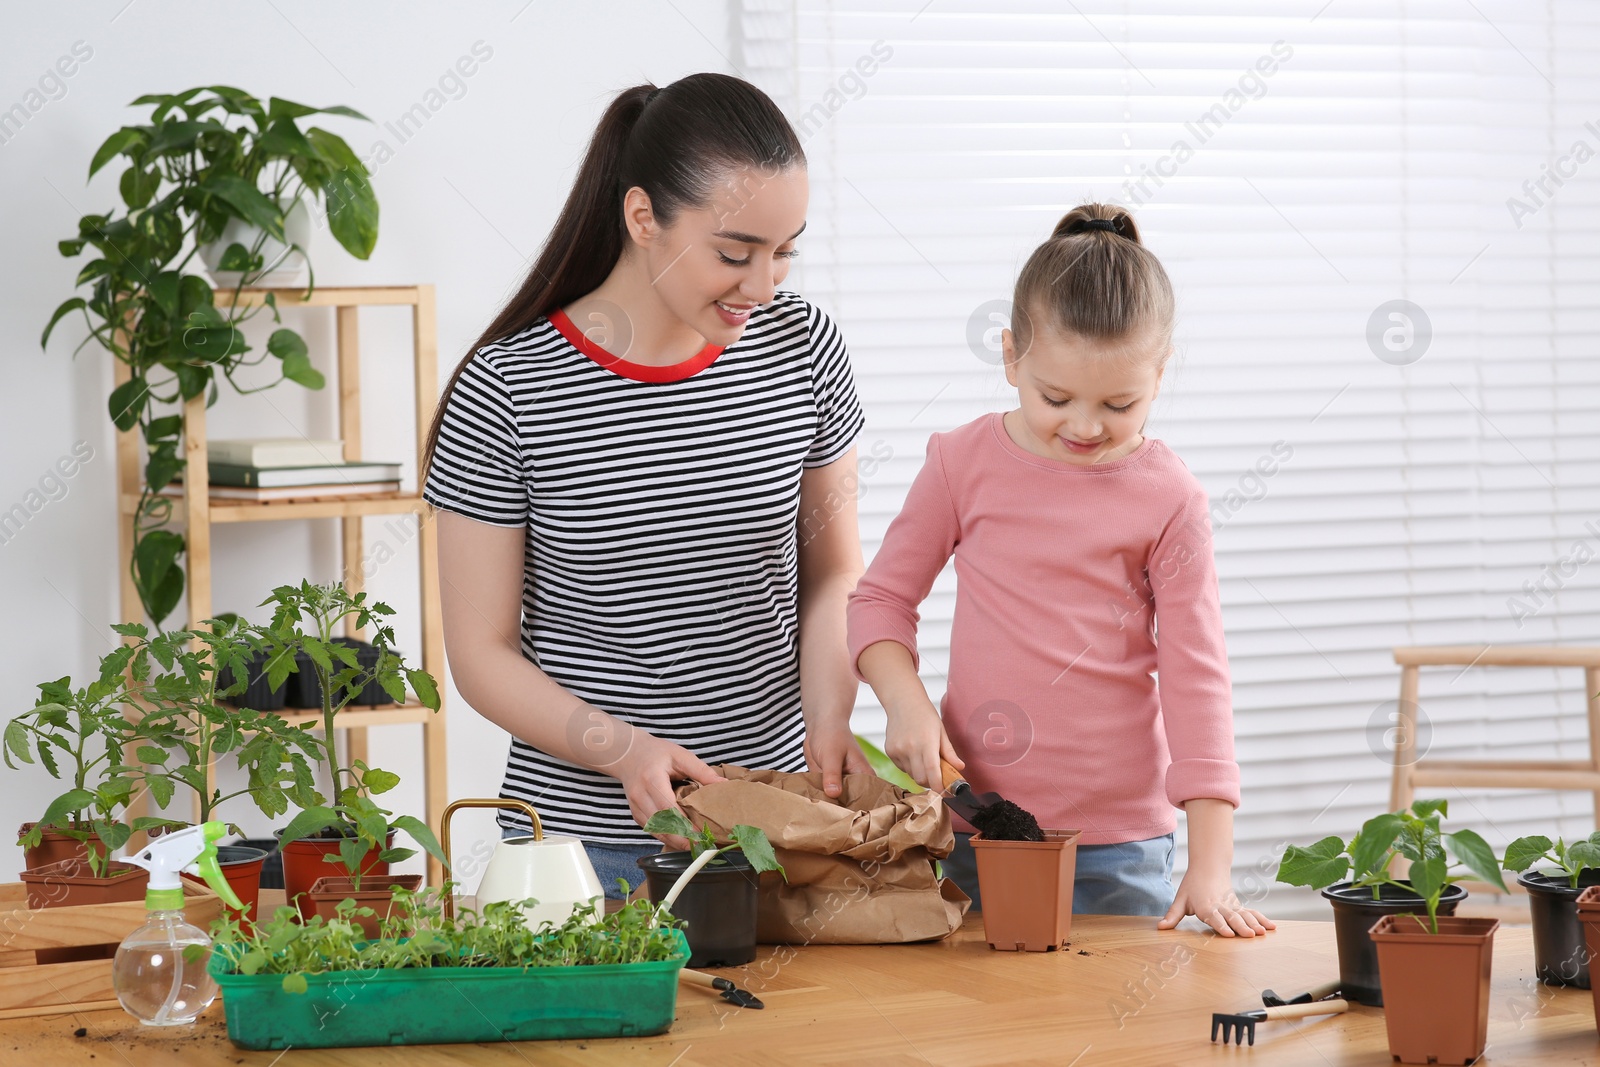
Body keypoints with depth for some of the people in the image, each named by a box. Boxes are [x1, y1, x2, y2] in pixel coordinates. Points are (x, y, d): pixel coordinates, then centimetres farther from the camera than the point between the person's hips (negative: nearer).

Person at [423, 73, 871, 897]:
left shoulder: (802, 349, -1)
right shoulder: (506, 390, -13)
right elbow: (482, 654, -8)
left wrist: (829, 715, -8)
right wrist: (624, 748, -23)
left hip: (775, 819, 3)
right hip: (583, 838, -3)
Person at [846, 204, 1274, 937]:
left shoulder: (1168, 498, -3)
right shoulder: (965, 463, 1)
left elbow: (1196, 676, -4)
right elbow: (881, 598, 10)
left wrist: (1210, 863, -11)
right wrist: (904, 700, -11)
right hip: (972, 829, 1)